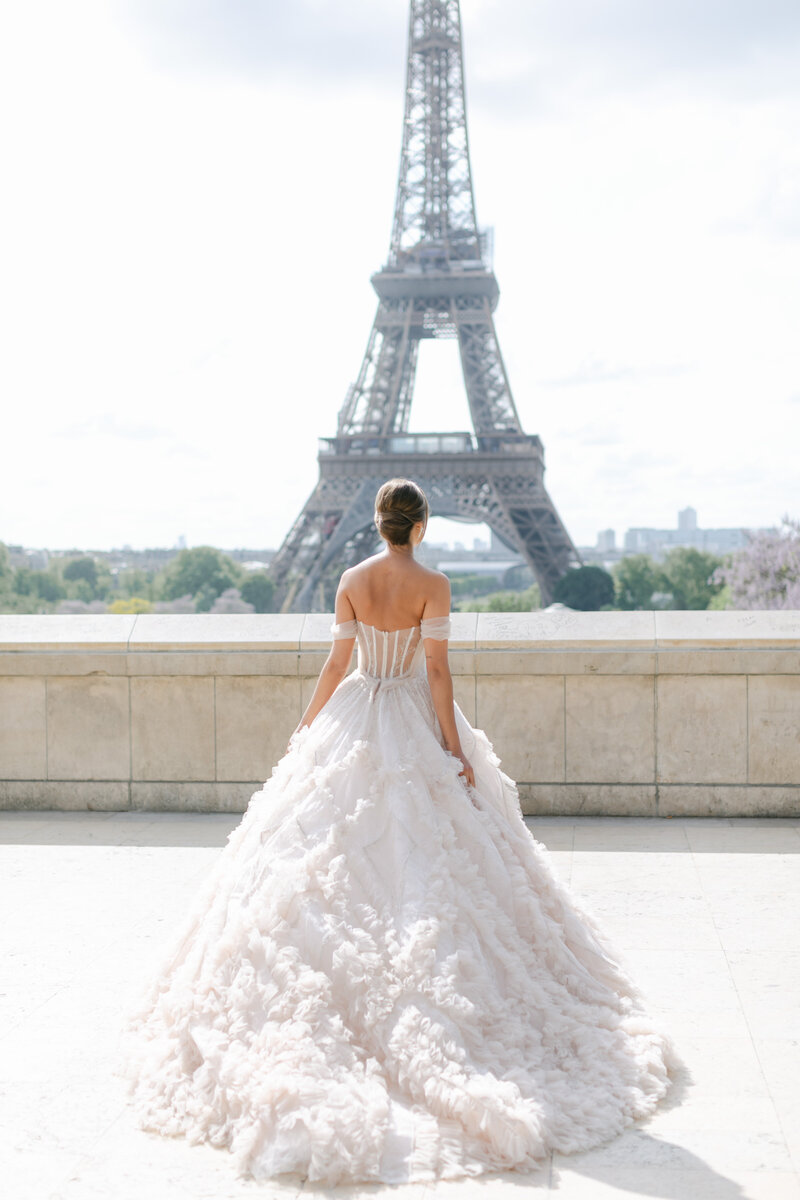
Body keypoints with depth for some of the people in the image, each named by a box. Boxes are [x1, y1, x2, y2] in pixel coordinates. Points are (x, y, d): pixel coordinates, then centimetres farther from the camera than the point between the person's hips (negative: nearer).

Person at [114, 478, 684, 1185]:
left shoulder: (352, 581, 0)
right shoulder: (433, 585, -8)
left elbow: (337, 662, 2)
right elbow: (437, 668, -12)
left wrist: (305, 727, 13)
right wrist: (454, 746, -9)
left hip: (354, 724, 2)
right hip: (415, 725, -2)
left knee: (332, 857, 8)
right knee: (426, 863, 3)